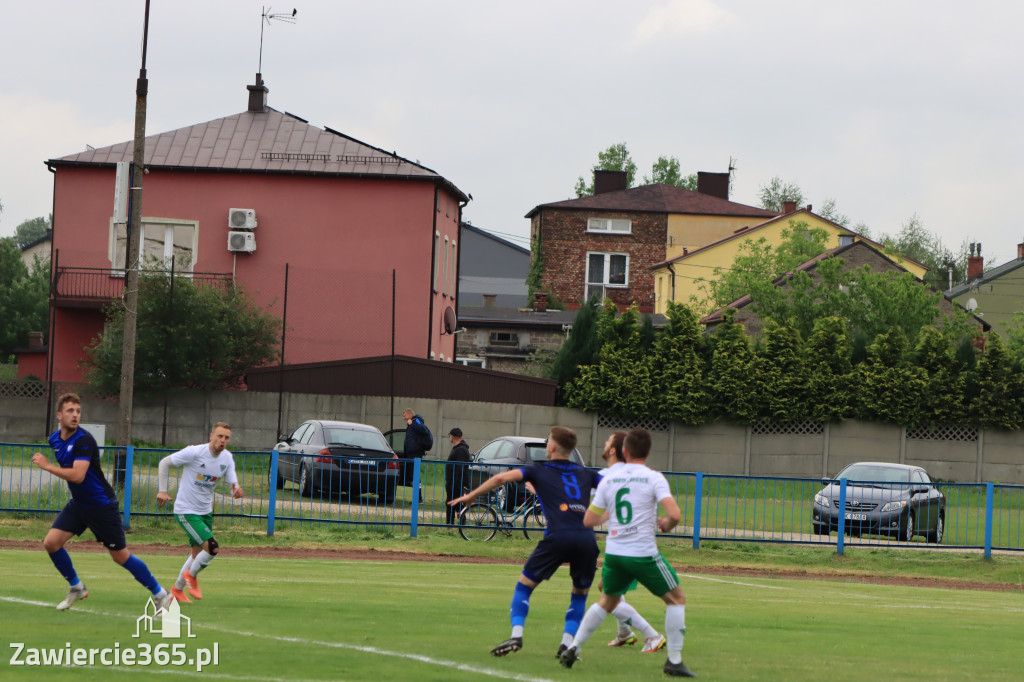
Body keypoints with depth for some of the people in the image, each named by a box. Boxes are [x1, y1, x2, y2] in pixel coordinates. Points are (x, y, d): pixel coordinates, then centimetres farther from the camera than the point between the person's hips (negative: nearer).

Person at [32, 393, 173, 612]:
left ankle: (160, 594, 12)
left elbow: (77, 476, -33)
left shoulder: (84, 440, -23)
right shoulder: (55, 439, 2)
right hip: (78, 503, 7)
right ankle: (76, 587, 15)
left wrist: (47, 466, -26)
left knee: (121, 556, -2)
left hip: (101, 505, -7)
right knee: (51, 542, -6)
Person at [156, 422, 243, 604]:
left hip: (205, 512, 7)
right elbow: (165, 462, -8)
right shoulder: (194, 452, -19)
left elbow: (233, 484, -1)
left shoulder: (227, 458, -1)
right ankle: (191, 575, 9)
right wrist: (162, 490, -13)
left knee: (197, 554, 15)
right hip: (185, 511, -7)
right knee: (212, 548, -18)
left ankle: (177, 589, 35)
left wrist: (237, 491, -26)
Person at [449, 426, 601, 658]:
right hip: (587, 539, 3)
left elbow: (502, 478, 7)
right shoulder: (585, 474, 25)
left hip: (557, 537, -3)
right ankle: (567, 643, 9)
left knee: (524, 586, 12)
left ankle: (516, 635, -5)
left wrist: (470, 496, 16)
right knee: (580, 594, 22)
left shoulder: (539, 470, 17)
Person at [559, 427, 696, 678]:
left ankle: (573, 649, 23)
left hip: (614, 553, 5)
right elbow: (674, 514, -19)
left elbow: (589, 520, 8)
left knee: (608, 601, 27)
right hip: (643, 554, -5)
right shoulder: (654, 478, -7)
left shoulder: (608, 480, 5)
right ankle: (674, 661, 5)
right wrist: (666, 525, 3)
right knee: (676, 599, 12)